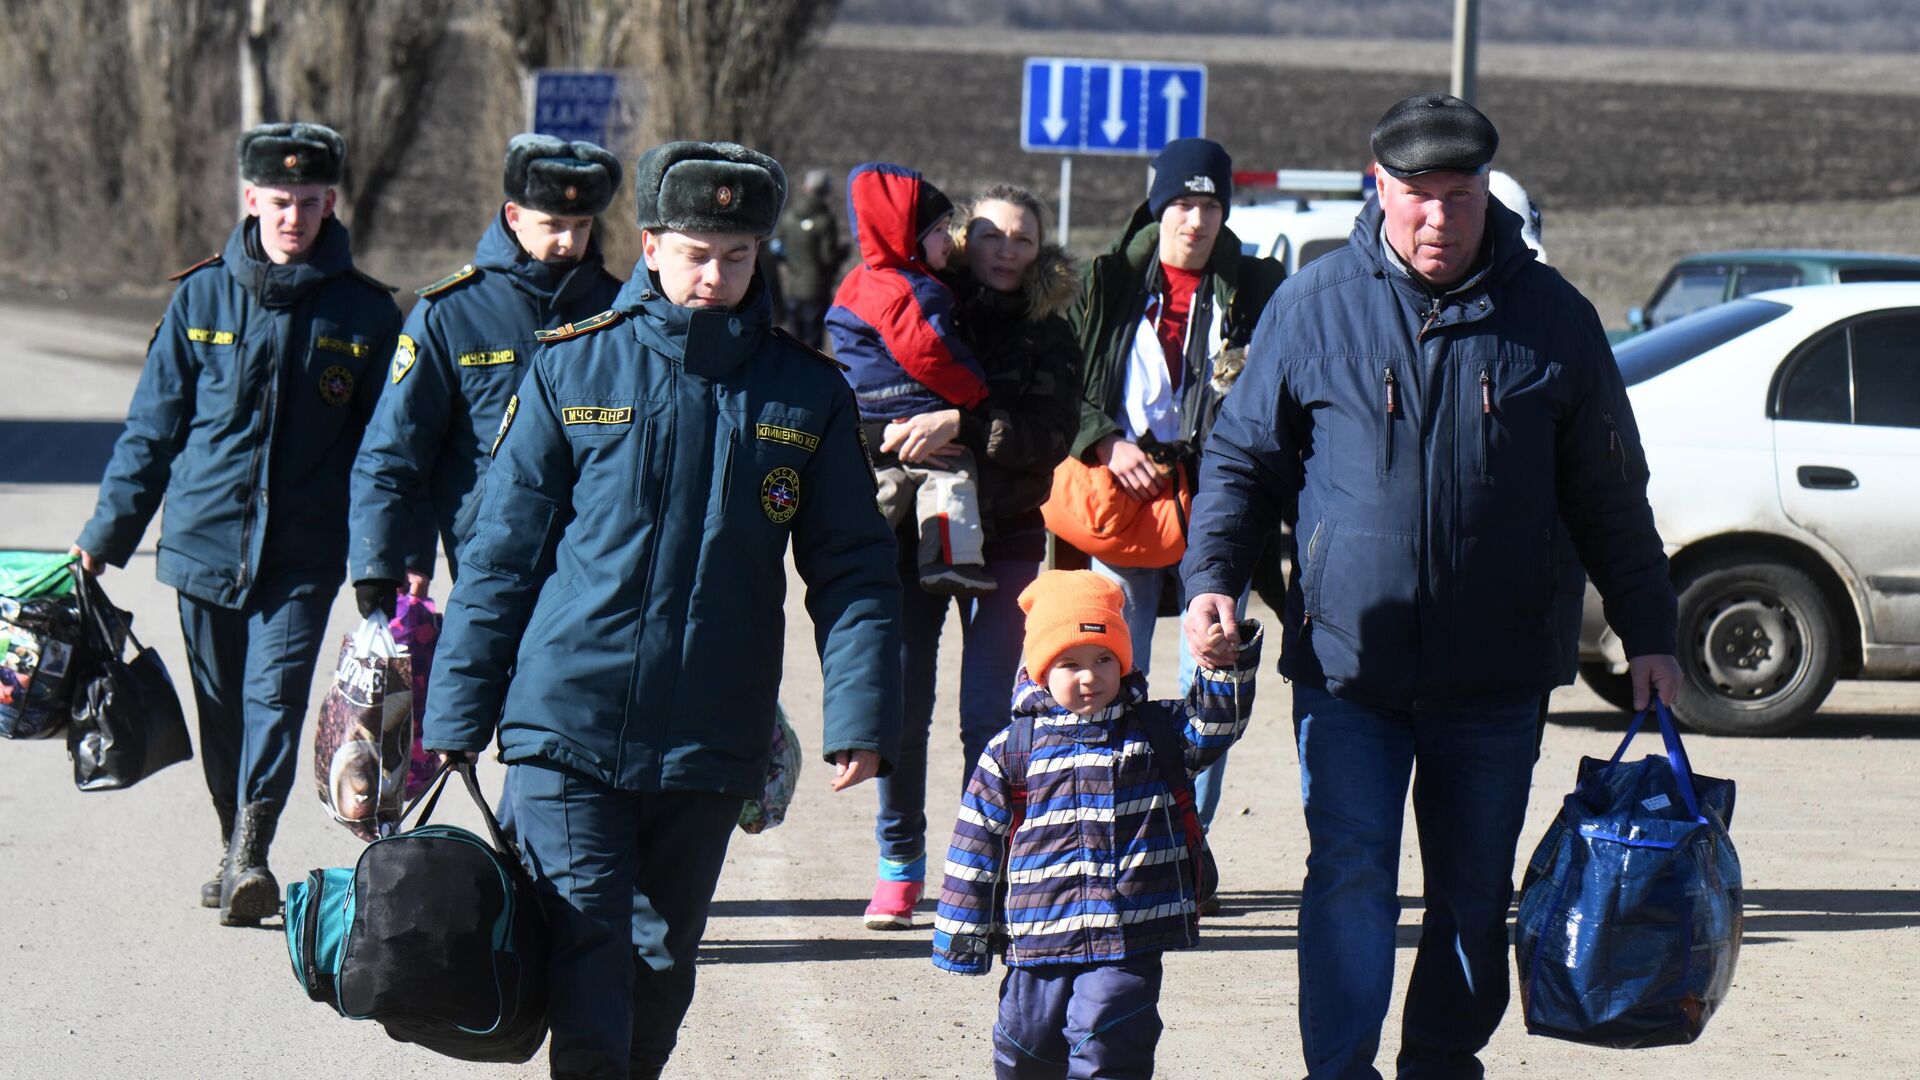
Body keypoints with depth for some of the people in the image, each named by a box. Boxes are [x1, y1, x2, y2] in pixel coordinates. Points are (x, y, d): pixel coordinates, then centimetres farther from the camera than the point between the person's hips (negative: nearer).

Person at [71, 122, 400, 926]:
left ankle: (250, 856, -20)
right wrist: (107, 533, 9)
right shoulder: (201, 298, 4)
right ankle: (235, 853, 23)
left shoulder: (365, 313, 1)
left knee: (275, 693, -14)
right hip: (206, 537, 2)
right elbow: (153, 427, 9)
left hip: (304, 555, -2)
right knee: (221, 707, 9)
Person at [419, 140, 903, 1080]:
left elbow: (852, 569, 6)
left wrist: (860, 713, -6)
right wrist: (456, 712, 1)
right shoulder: (572, 368, -1)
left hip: (710, 751, 2)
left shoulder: (807, 391, 3)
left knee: (662, 964, 14)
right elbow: (501, 552, 3)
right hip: (568, 730, -2)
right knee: (589, 957, -9)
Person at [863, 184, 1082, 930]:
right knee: (902, 706, -1)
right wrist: (899, 437, -16)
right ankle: (899, 865, 13)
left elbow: (1051, 435, -12)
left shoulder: (1049, 337, 3)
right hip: (910, 528, 0)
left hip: (1004, 540, 0)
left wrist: (961, 425, -24)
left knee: (989, 714, -4)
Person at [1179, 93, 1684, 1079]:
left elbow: (1608, 498, 10)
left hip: (1493, 671, 2)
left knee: (1475, 891, 9)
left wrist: (1648, 634, 9)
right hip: (1344, 664, -1)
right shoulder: (1314, 307, 1)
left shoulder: (1552, 317, 4)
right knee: (1349, 878, -9)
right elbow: (1242, 457, 8)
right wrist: (1212, 575, -6)